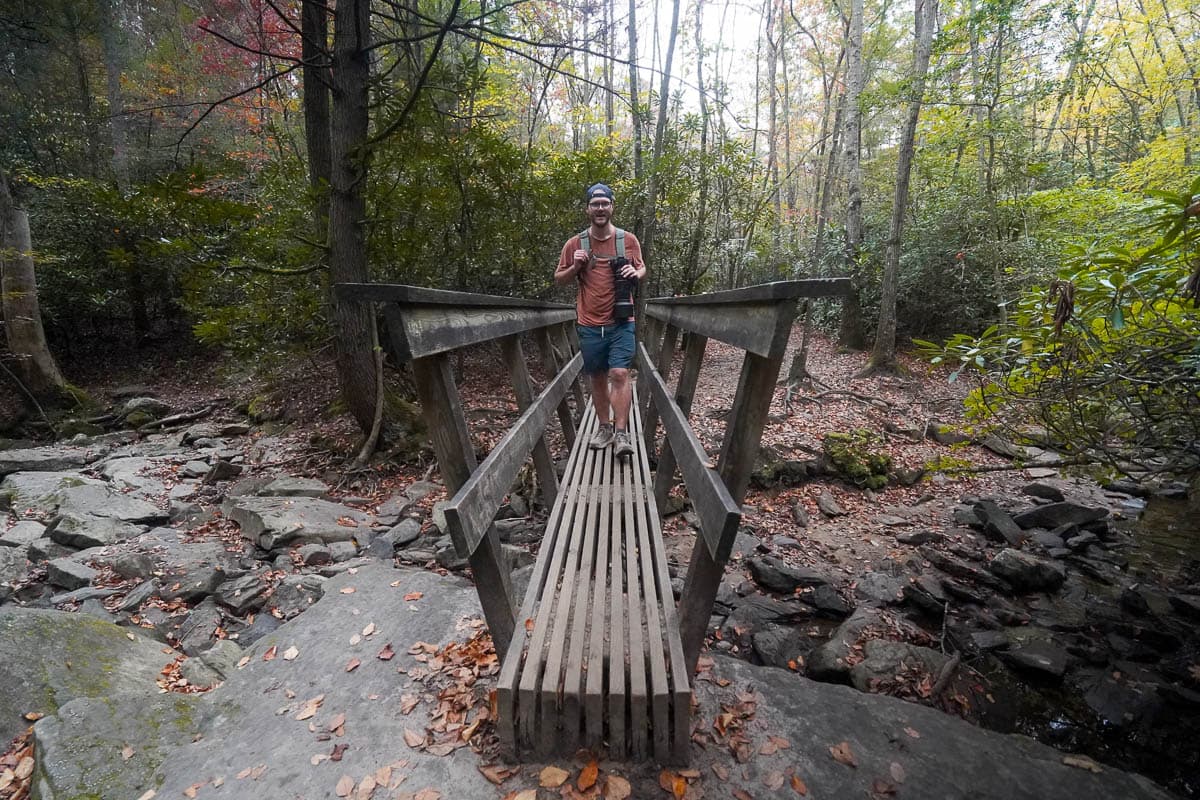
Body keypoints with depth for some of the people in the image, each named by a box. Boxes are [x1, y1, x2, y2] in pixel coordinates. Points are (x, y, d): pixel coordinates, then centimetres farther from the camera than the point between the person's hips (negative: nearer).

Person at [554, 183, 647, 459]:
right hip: (589, 324, 2)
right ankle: (604, 428, 22)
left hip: (621, 322, -1)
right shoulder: (574, 243, 4)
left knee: (619, 374, -12)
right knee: (597, 378, 9)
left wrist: (636, 273, -8)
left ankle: (621, 433, -7)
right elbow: (559, 279, 11)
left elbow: (642, 269, 16)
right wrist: (575, 267, -10)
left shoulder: (628, 239, 4)